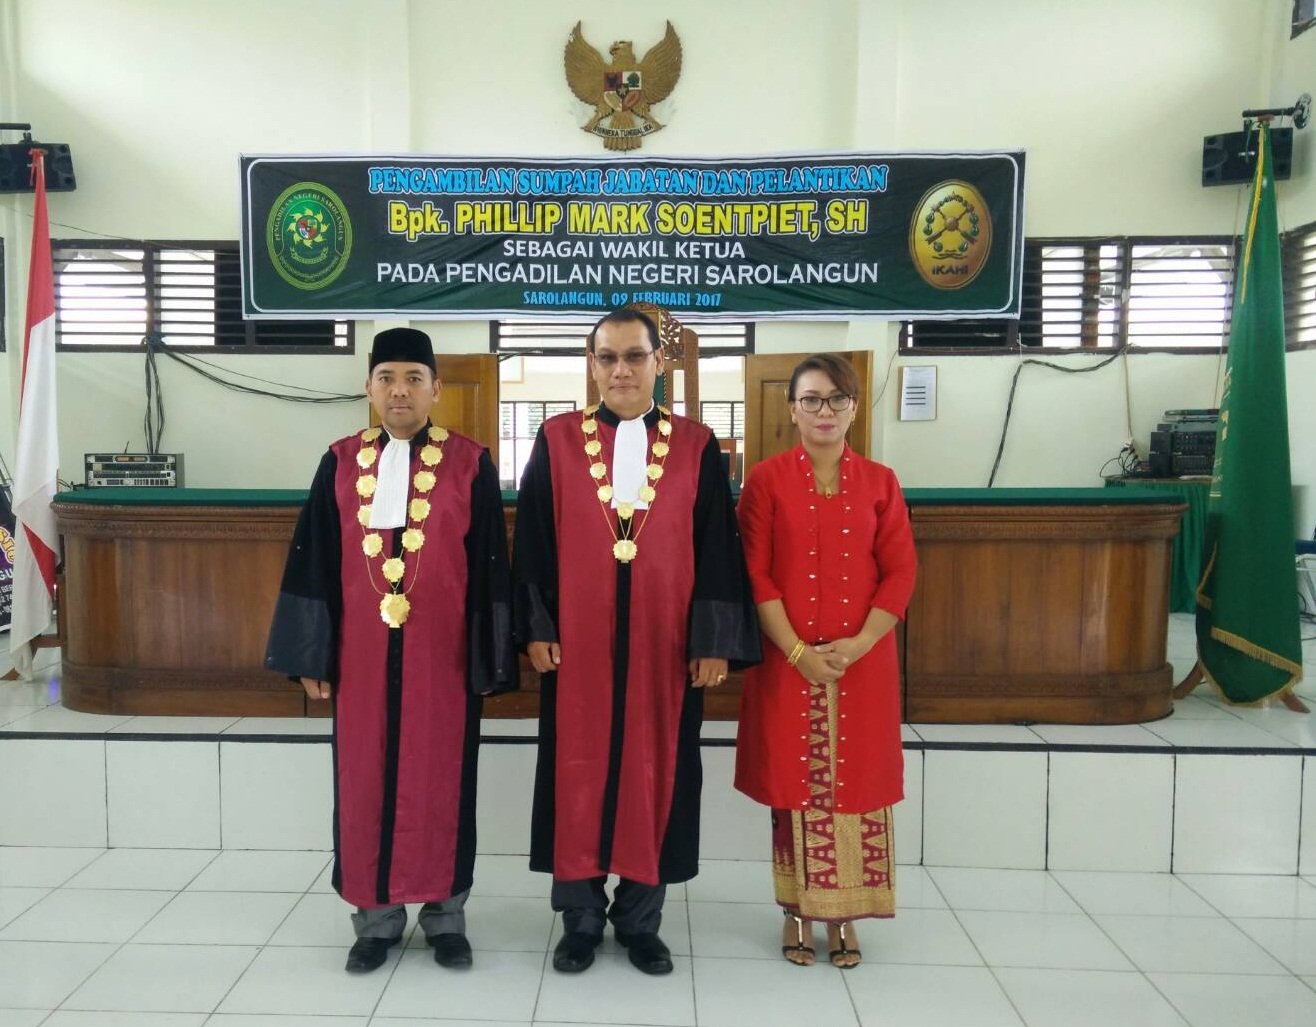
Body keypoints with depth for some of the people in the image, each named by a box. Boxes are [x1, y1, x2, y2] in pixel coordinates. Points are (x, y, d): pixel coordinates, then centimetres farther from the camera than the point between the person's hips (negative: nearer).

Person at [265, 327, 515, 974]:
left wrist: (489, 658, -4)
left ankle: (444, 912, 24)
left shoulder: (470, 464, -2)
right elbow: (314, 564, 6)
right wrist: (312, 655, 3)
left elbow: (490, 565, -2)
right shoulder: (341, 463, 4)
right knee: (366, 780, 10)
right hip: (362, 654, 2)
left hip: (442, 654, -2)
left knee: (440, 778, 7)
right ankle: (376, 914, 26)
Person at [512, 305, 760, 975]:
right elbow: (532, 542, 3)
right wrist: (536, 627, -3)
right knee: (578, 771, 8)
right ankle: (580, 918, 25)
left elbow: (718, 549, 0)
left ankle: (641, 919, 26)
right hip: (577, 642, 0)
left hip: (665, 645, 0)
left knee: (655, 772, 8)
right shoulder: (556, 441, 2)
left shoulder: (696, 448, 2)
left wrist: (714, 640, -4)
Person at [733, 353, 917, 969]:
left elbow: (901, 573, 1)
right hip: (788, 661, -1)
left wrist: (856, 645, -12)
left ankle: (844, 915, 23)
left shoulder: (879, 482, 4)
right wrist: (798, 650, -14)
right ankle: (797, 911, 23)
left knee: (856, 783, 7)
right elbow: (756, 575, -5)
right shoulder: (767, 480, -1)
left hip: (863, 662, 2)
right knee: (795, 783, 6)